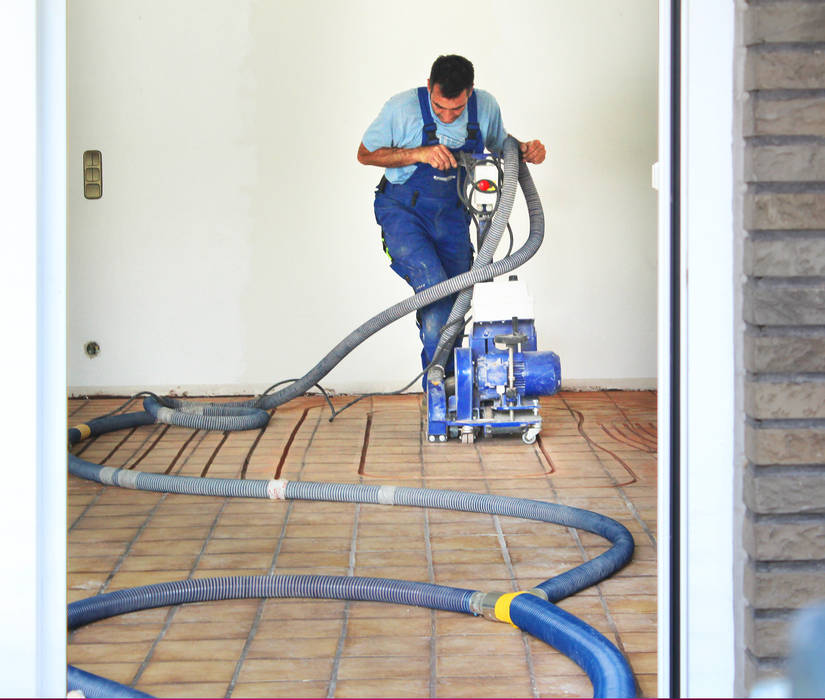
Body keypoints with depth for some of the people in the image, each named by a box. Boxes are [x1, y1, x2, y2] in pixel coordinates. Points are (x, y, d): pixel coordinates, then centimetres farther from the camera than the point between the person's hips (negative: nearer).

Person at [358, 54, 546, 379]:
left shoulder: (486, 106, -10)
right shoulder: (402, 107, -20)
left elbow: (499, 143, 12)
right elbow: (365, 153, -9)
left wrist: (524, 150, -11)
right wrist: (419, 153, -23)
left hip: (452, 215, 4)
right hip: (403, 209, -4)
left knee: (454, 303, 5)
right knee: (434, 285, -23)